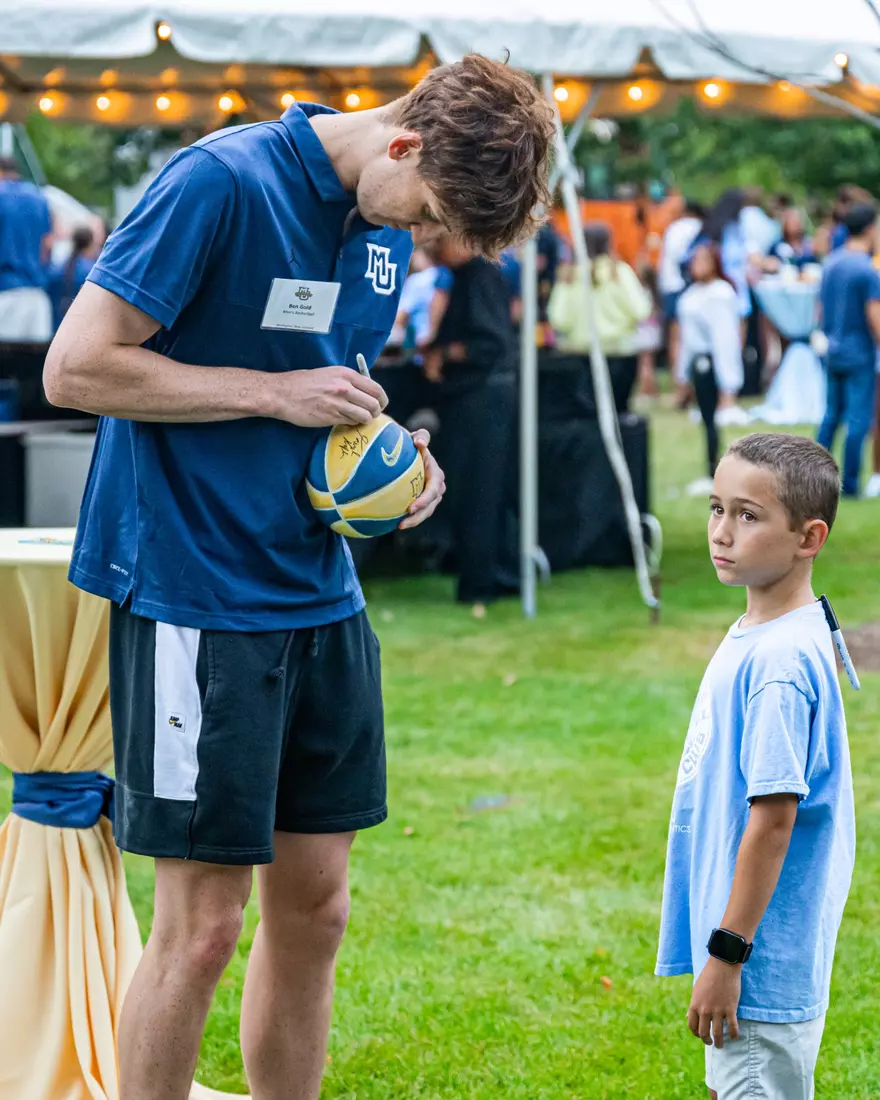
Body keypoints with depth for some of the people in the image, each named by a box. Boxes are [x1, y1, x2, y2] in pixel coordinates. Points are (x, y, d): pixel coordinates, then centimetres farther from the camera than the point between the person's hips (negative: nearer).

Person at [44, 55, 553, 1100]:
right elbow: (75, 366, -17)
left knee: (313, 906, 11)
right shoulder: (219, 182, -16)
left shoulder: (387, 220, 8)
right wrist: (278, 393, -17)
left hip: (320, 597, 8)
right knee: (202, 923, -4)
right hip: (193, 600, -7)